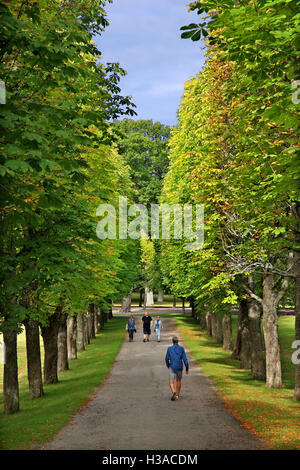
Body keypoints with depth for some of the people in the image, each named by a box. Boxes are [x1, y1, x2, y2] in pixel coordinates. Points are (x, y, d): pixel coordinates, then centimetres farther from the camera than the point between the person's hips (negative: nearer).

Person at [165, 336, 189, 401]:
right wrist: (187, 368, 4)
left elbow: (167, 359, -1)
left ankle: (174, 392, -31)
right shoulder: (181, 348, -4)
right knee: (178, 380, 23)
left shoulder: (169, 348, -5)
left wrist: (168, 366, 18)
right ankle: (177, 395, 29)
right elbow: (185, 359, -7)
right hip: (179, 368, 2)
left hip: (172, 368, -2)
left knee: (171, 382, -1)